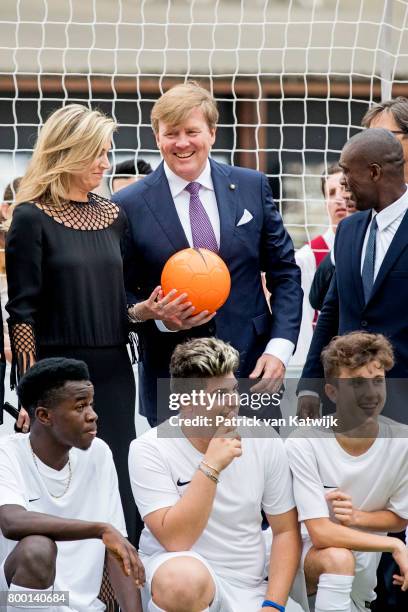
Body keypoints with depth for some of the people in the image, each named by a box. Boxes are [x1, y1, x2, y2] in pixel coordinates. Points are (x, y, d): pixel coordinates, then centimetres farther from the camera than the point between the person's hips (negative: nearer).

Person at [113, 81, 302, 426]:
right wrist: (161, 318, -16)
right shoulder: (129, 206, -1)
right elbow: (121, 294, 4)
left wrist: (280, 347, -4)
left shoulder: (253, 187, 5)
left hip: (252, 368, 2)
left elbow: (284, 272, 8)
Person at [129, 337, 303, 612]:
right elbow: (175, 541, -20)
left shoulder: (264, 441, 0)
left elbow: (286, 530, 5)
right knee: (185, 578, -38)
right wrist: (210, 467, -24)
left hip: (248, 590, 2)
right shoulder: (150, 450, -10)